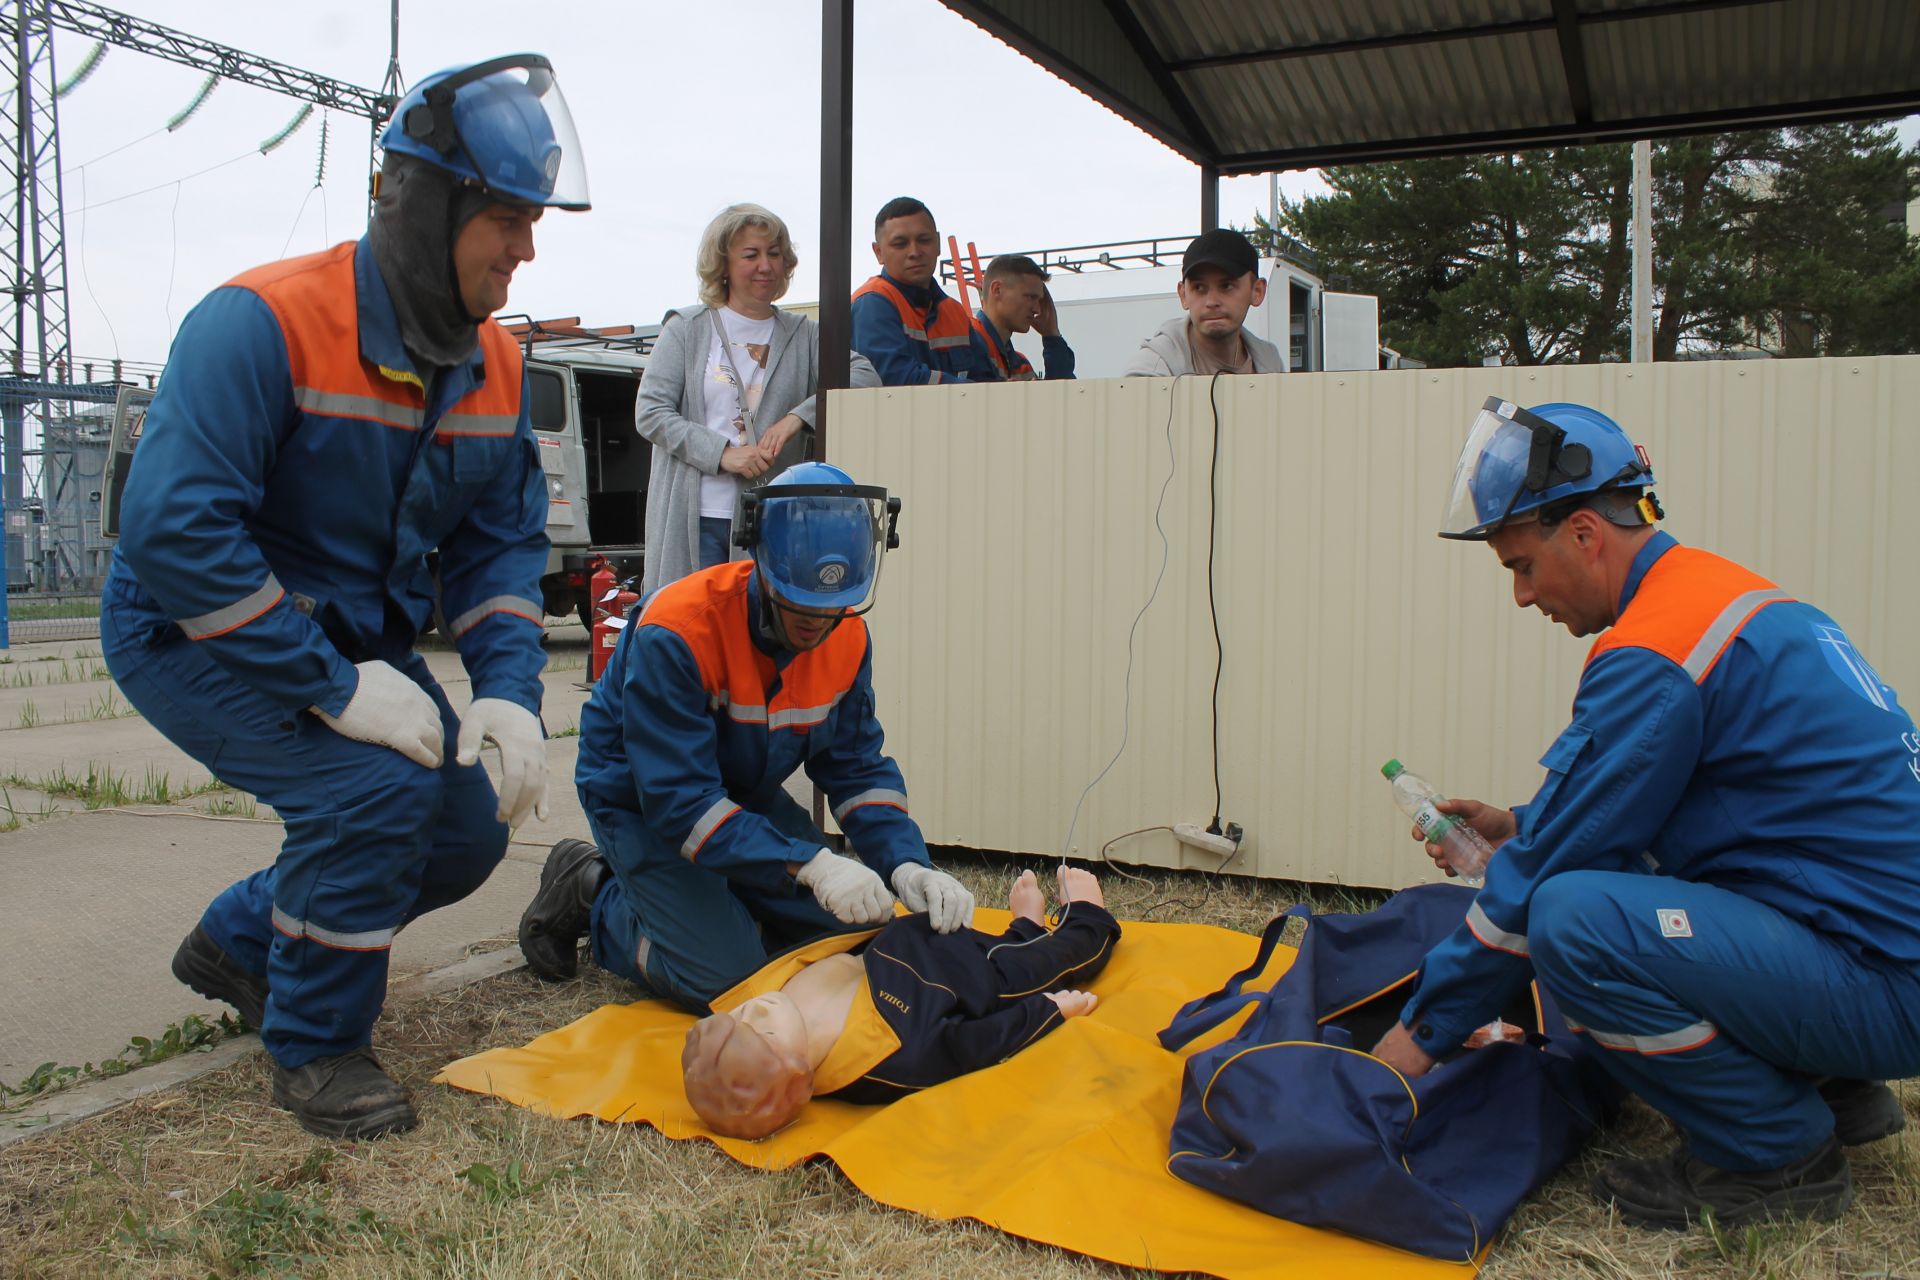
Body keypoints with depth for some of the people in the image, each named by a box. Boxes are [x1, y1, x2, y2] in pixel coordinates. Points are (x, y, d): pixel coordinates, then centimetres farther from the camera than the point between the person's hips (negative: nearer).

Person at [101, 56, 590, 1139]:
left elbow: (503, 542, 0)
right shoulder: (263, 322, -27)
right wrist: (333, 688, -33)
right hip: (195, 633, -7)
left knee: (468, 830, 3)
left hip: (354, 638, 7)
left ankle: (240, 941, 29)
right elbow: (175, 530, -32)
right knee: (373, 787, -28)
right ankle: (315, 1046, -1)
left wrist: (510, 689, -16)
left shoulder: (496, 365, -4)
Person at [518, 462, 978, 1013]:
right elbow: (679, 800, -36)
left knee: (853, 933, 0)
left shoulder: (847, 636, -13)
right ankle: (593, 893, 7)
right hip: (642, 804, -6)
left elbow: (858, 767, -8)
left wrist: (906, 863, -26)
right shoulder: (676, 633, -34)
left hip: (747, 796, 7)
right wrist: (809, 864, -44)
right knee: (725, 976, -18)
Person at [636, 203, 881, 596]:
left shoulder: (803, 335, 11)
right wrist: (722, 453, -13)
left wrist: (798, 417, -19)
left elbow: (865, 376, -5)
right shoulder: (687, 328, 8)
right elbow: (650, 411, 0)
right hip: (694, 519, -1)